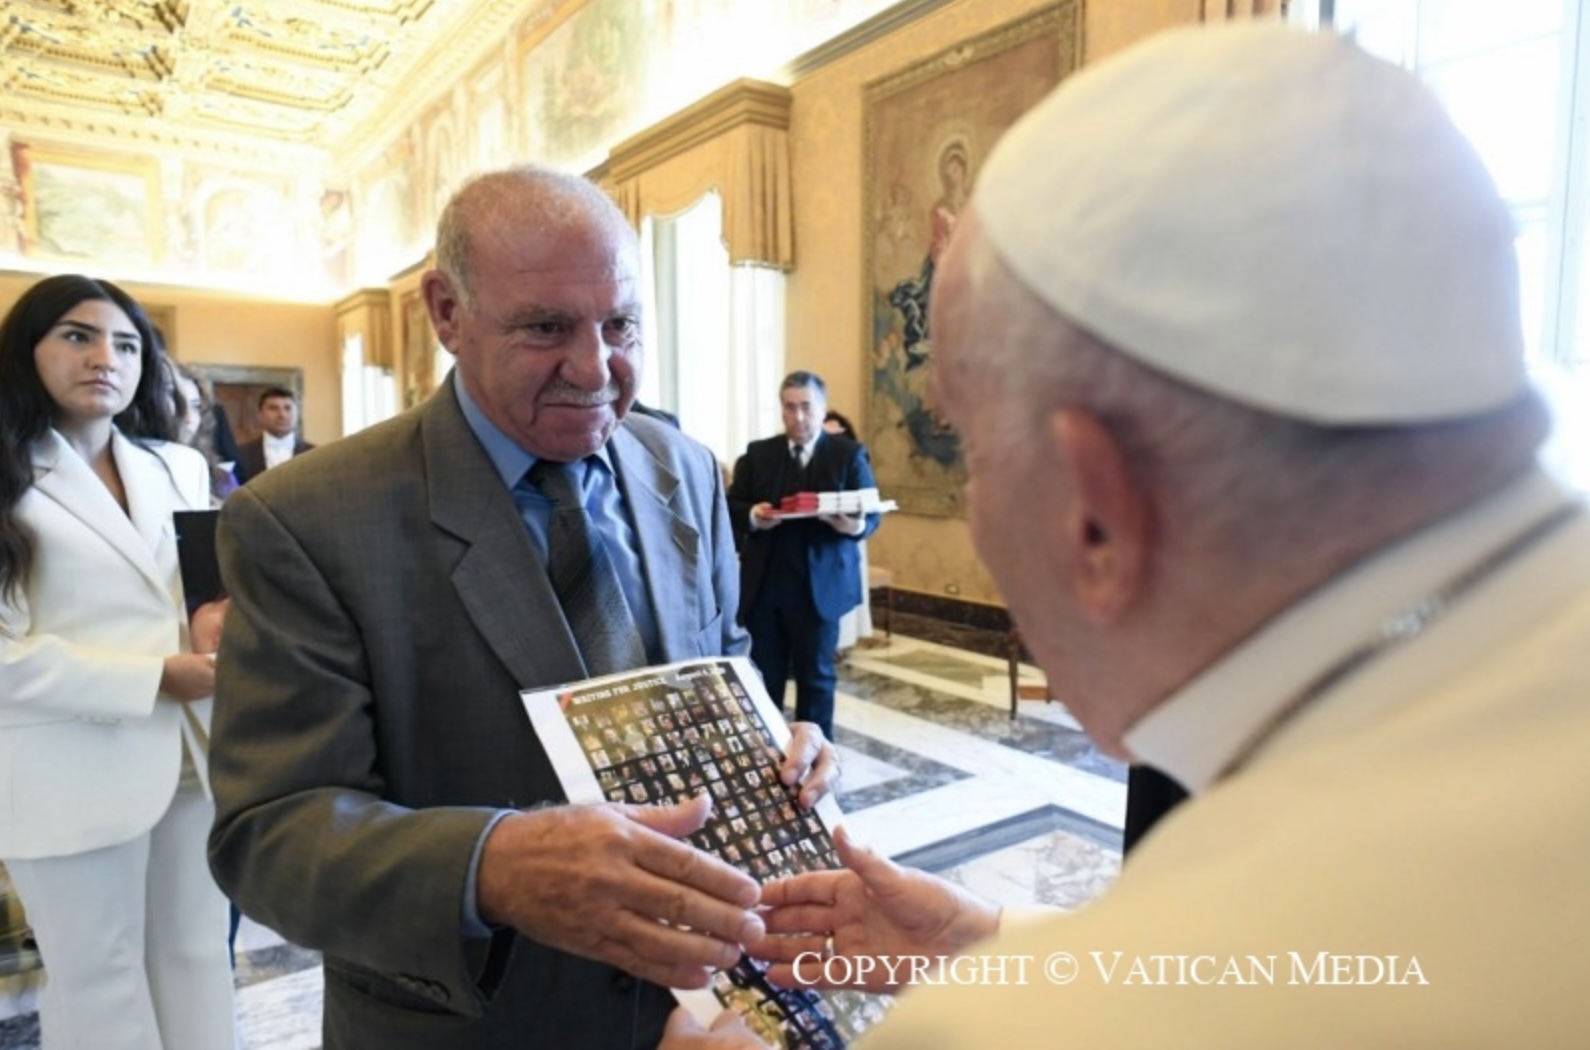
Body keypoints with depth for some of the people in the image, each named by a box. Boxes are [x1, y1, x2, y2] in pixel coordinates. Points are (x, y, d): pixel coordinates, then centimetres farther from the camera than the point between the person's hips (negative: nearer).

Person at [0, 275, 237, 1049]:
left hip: (192, 749, 5)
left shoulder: (179, 468, 12)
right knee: (99, 978, 12)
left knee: (198, 955, 16)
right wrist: (156, 679, -17)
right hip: (75, 770, -4)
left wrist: (217, 617, -6)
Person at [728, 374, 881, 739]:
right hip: (764, 586, 2)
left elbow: (871, 514, -4)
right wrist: (751, 517, -18)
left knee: (816, 675, 10)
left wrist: (857, 525, -27)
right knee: (763, 675, 10)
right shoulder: (757, 454, 9)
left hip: (820, 586, -2)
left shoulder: (849, 454, 2)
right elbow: (731, 506, 4)